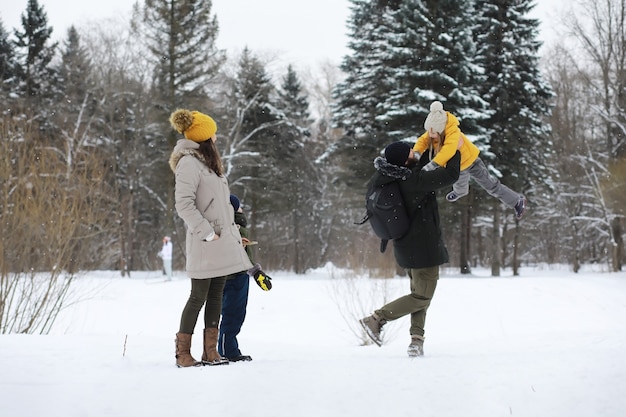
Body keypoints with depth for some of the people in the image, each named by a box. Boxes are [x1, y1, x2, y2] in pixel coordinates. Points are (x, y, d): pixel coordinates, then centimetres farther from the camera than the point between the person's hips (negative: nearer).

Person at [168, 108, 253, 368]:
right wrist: (207, 232, -20)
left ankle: (210, 351, 12)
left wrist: (233, 233, 14)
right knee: (199, 297, -5)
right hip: (204, 244, -9)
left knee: (216, 297, 8)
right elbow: (184, 204, -19)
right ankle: (183, 353, 2)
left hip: (222, 242, 9)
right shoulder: (189, 162, -11)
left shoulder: (207, 161, 19)